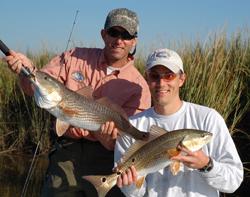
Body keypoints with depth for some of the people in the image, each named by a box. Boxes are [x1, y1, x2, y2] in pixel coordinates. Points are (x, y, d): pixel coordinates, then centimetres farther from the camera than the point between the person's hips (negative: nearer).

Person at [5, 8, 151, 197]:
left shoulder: (138, 87, -4)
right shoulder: (75, 58, 3)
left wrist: (107, 137, -29)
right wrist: (28, 71, -19)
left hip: (105, 157, -1)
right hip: (66, 153, 2)